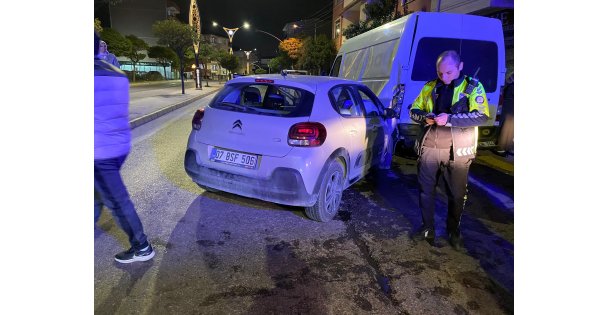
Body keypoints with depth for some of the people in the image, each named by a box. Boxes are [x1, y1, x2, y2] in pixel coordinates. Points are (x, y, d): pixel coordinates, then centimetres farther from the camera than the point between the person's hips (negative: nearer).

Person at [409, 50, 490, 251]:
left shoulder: (473, 87, -2)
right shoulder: (430, 87, 8)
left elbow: (481, 116, -14)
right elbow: (414, 111, 11)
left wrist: (450, 118, -26)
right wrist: (425, 117, -12)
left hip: (457, 150, -3)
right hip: (429, 147, 3)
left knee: (457, 194, 9)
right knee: (426, 190, 10)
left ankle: (454, 232, 29)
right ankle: (427, 229, 27)